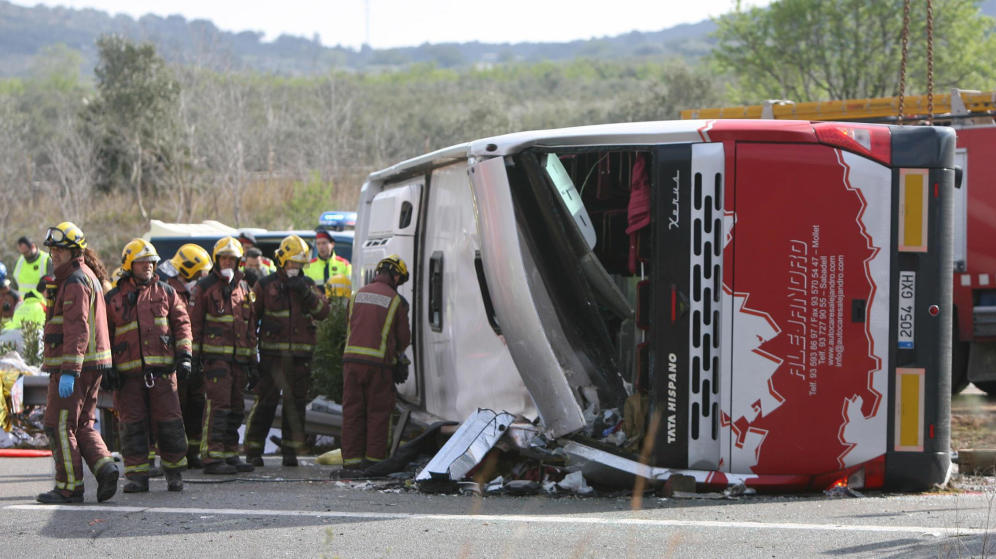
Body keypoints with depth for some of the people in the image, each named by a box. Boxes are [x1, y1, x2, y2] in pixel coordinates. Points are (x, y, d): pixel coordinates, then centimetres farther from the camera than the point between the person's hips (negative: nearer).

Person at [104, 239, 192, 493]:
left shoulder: (165, 293, 10)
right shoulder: (113, 299, 8)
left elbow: (182, 324, 12)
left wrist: (184, 356, 2)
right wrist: (105, 369, 4)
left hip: (162, 369, 0)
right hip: (128, 373, 0)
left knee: (169, 422, -2)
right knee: (132, 424, -1)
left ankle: (174, 472, 11)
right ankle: (137, 476, 4)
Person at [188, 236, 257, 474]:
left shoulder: (243, 288, 17)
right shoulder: (204, 287, 1)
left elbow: (250, 327, 21)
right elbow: (194, 323, -1)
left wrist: (253, 362, 18)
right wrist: (194, 356, -8)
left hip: (239, 356, 6)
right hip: (215, 354, -6)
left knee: (235, 408, 8)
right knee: (218, 404, -13)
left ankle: (230, 453, 16)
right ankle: (212, 457, -15)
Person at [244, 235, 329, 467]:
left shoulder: (307, 285, 12)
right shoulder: (266, 285, 4)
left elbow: (323, 312, 0)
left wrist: (307, 294, -12)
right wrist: (267, 323, -9)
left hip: (301, 355, 3)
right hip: (272, 354, -3)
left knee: (295, 403, 5)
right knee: (265, 403, -6)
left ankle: (291, 452, 13)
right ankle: (253, 450, 0)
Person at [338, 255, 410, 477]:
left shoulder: (359, 294, 11)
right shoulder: (396, 301, 0)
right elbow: (404, 338, 6)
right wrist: (395, 351, 30)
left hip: (352, 358, 4)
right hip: (379, 361, -3)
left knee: (352, 411, 6)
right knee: (378, 413, 5)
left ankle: (351, 462, 4)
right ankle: (373, 460, 4)